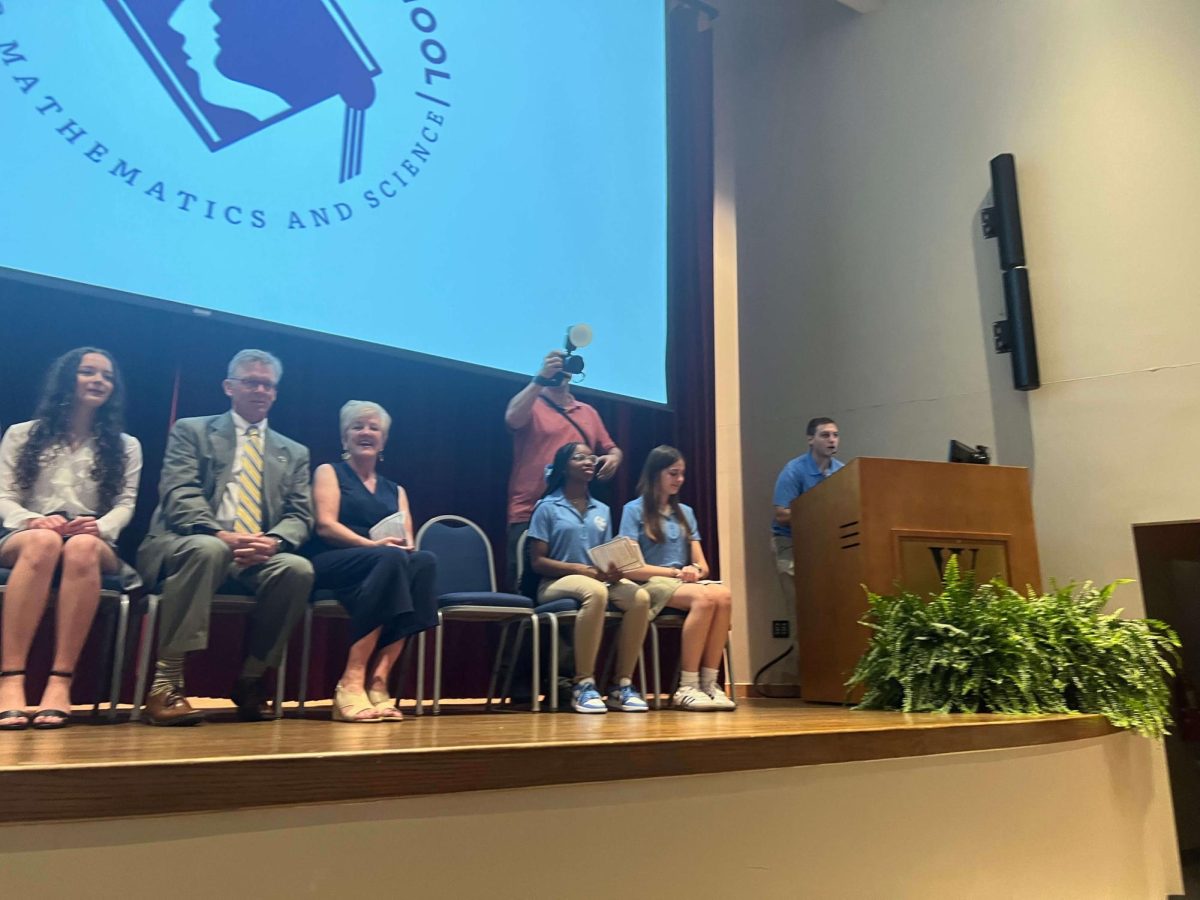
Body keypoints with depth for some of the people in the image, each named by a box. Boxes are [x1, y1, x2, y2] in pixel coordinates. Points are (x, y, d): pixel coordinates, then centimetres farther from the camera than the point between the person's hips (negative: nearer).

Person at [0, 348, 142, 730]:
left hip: (93, 545, 0)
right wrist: (31, 520, -17)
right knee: (43, 541, -39)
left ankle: (60, 682, -42)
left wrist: (99, 527, -17)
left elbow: (125, 505, 6)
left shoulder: (126, 447, 19)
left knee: (82, 547, -38)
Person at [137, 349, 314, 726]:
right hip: (189, 544, -2)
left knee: (298, 568, -30)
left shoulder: (294, 453, 19)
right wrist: (222, 535, -22)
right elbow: (179, 496, -4)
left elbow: (299, 517, 8)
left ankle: (251, 678, -13)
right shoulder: (191, 431, 11)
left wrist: (272, 542, -16)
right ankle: (165, 680, -30)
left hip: (259, 555, 3)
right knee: (208, 548, -38)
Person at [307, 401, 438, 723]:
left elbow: (408, 540, 10)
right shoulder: (329, 473, 14)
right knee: (391, 558, -36)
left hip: (386, 566, 4)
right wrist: (372, 544, -18)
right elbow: (325, 526, -3)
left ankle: (379, 679, -35)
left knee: (425, 561, -30)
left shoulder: (395, 490, 26)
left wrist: (403, 545, -15)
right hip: (331, 566, -4)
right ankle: (352, 681, -35)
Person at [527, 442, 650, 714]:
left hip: (598, 580, 5)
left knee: (639, 596, -27)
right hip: (556, 583, -5)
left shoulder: (602, 510, 17)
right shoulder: (547, 507, 2)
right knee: (595, 591, -39)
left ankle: (622, 685, -20)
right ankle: (583, 685, -31)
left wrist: (613, 571, -9)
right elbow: (537, 561, -5)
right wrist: (582, 570, -17)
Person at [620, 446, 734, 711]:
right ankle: (687, 687, -30)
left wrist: (695, 570, -10)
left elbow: (702, 565, 15)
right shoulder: (634, 510, 3)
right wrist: (675, 572, -11)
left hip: (684, 582, 5)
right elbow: (631, 568, -6)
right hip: (650, 585, -5)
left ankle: (710, 682, -28)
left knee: (723, 595, -30)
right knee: (704, 597, -35)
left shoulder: (685, 512, 20)